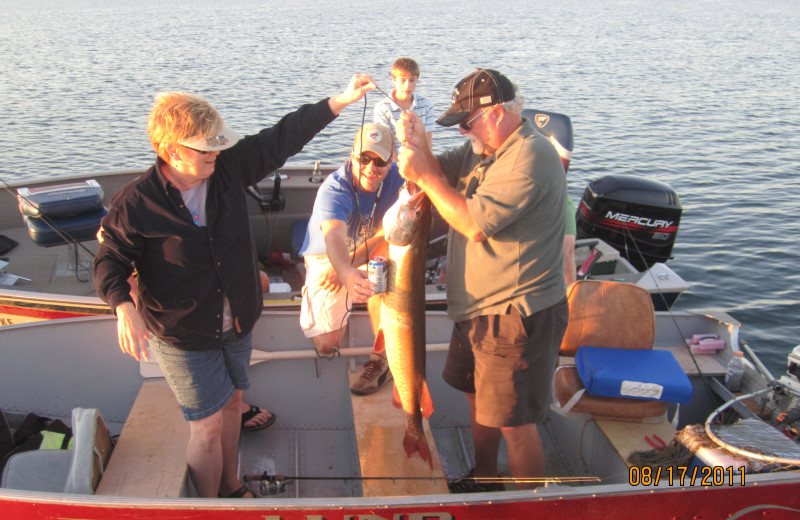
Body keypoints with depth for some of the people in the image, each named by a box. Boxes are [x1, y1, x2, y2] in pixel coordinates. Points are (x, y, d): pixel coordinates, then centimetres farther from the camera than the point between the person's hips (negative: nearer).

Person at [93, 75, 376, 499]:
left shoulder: (228, 167, -9)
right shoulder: (134, 204, -21)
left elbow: (282, 139, -6)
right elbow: (109, 262, -12)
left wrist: (340, 101, -11)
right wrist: (124, 307, -31)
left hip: (236, 324, 6)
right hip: (183, 336, -6)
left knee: (231, 403, 21)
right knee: (208, 426, 1)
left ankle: (230, 488, 45)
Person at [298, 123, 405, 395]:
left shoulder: (396, 178, -20)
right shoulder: (333, 190, -30)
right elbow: (334, 238, -49)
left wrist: (353, 261, -34)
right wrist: (346, 273, -70)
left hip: (369, 254, 3)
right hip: (327, 259, -3)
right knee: (326, 345, -15)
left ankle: (382, 358, -16)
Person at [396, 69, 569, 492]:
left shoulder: (528, 157, -22)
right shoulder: (484, 148, 9)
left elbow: (474, 224, -26)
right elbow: (442, 170, 8)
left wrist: (423, 176, -20)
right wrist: (418, 146, -13)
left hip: (517, 316, -10)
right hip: (479, 307, 10)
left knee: (514, 423, -1)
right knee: (478, 398, 24)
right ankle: (484, 480, 44)